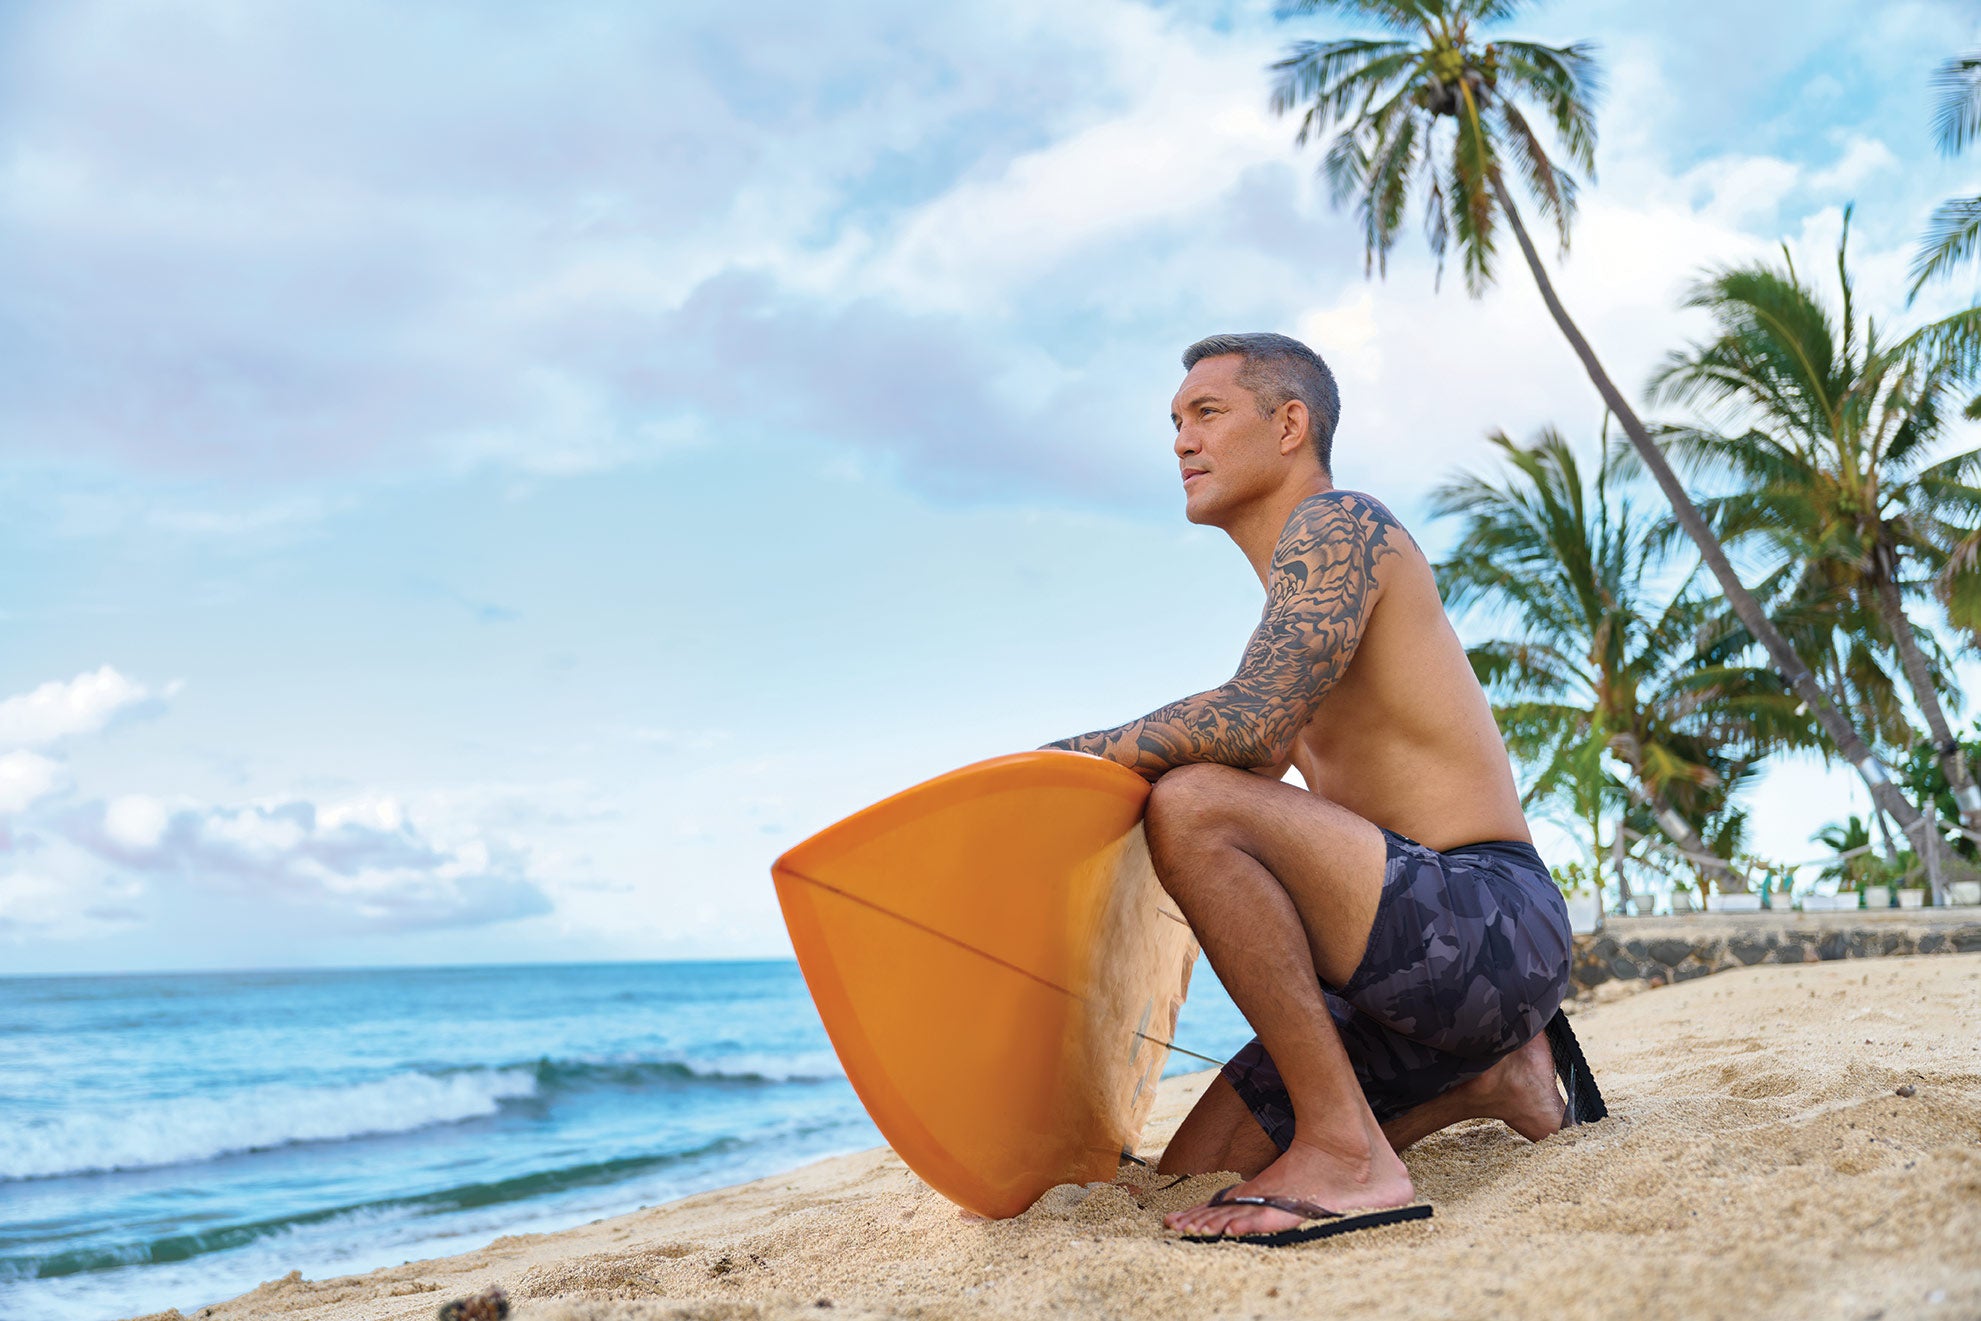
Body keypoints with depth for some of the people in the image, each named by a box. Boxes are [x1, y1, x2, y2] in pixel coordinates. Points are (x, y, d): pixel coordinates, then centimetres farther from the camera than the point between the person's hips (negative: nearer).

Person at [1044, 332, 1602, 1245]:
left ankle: (1346, 1151, -22)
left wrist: (1060, 759, -13)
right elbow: (1259, 765, 20)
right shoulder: (1296, 592, 22)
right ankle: (1490, 1075, 16)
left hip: (1494, 924, -10)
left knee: (1193, 806, -28)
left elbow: (1251, 723, -23)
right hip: (1430, 953, 10)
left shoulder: (1338, 522, -8)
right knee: (1196, 1170, 5)